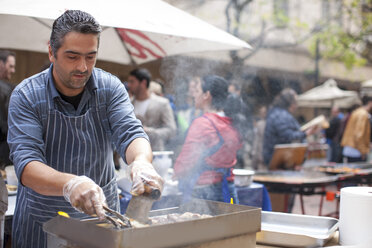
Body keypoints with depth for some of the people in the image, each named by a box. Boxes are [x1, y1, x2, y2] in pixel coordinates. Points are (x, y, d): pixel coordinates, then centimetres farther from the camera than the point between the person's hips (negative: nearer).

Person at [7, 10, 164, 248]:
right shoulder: (26, 96, -16)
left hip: (102, 209, 2)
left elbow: (130, 132, -19)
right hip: (42, 217, -2)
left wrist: (141, 161, -44)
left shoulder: (110, 88, -8)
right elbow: (26, 163, -26)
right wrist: (69, 184, -47)